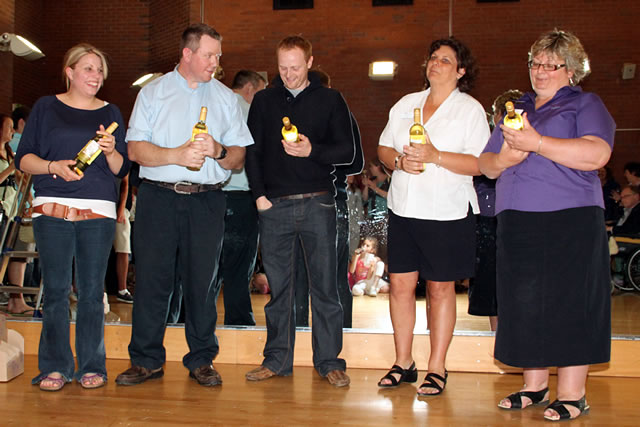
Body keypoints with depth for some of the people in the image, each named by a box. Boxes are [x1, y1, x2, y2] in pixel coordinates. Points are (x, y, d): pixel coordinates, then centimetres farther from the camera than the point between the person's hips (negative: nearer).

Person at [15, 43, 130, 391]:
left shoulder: (110, 113, 15)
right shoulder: (46, 107, 11)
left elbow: (122, 169, 11)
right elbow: (23, 158, 7)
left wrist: (111, 151, -9)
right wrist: (53, 166, -10)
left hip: (98, 212, 1)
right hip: (52, 210, -1)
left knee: (92, 291, 0)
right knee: (55, 289, -1)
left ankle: (91, 366, 10)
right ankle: (55, 366, 10)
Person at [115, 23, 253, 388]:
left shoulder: (227, 98, 14)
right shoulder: (153, 92, 10)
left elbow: (239, 157, 10)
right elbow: (135, 149, 0)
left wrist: (218, 150, -11)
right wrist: (176, 155, -15)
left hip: (207, 200, 1)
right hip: (159, 197, -1)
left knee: (204, 281, 3)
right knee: (152, 278, 0)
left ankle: (201, 360, 15)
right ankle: (147, 360, 12)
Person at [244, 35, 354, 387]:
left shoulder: (330, 100, 7)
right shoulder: (264, 100, 12)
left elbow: (347, 150, 3)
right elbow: (252, 152, 12)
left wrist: (312, 151, -14)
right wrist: (259, 195, 1)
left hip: (317, 203, -1)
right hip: (274, 206, 2)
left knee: (324, 285, 1)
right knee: (278, 286, 7)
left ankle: (329, 360, 11)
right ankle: (277, 360, 18)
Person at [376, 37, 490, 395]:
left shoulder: (470, 109, 0)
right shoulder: (406, 104, 14)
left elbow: (480, 164, -9)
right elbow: (384, 148, 16)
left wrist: (436, 156, -20)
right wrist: (399, 160, -6)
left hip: (447, 213, -4)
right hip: (403, 208, 4)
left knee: (441, 287, 3)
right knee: (401, 285, 5)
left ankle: (437, 368, 15)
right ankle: (404, 363, 19)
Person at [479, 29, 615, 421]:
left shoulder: (585, 104, 5)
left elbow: (597, 154, -15)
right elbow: (487, 165, 18)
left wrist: (536, 143, -18)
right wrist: (502, 159, -5)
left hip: (570, 222, -5)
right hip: (518, 223, 6)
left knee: (569, 303, -3)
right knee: (525, 303, 7)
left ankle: (573, 395, 7)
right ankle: (534, 386, 19)